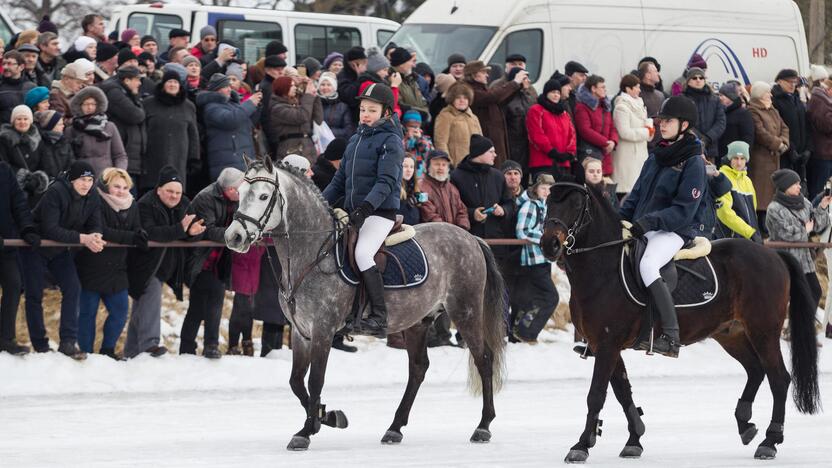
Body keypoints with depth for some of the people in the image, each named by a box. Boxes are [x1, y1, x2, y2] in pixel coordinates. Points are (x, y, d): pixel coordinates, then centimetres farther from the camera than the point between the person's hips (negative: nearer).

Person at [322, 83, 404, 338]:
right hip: (352, 211, 9)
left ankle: (379, 318, -29)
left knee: (362, 252, -27)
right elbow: (340, 180, 22)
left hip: (380, 212, -9)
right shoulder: (355, 139, 19)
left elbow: (386, 181, -16)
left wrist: (366, 206, -29)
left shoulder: (390, 141, -5)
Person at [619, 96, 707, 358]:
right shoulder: (657, 156, 14)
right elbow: (637, 194, 19)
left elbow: (684, 211, -16)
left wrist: (650, 221, -25)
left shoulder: (693, 163, -10)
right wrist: (618, 219, 5)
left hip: (674, 231, -9)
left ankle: (671, 337, -37)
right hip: (644, 229, 9)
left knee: (647, 265, -35)